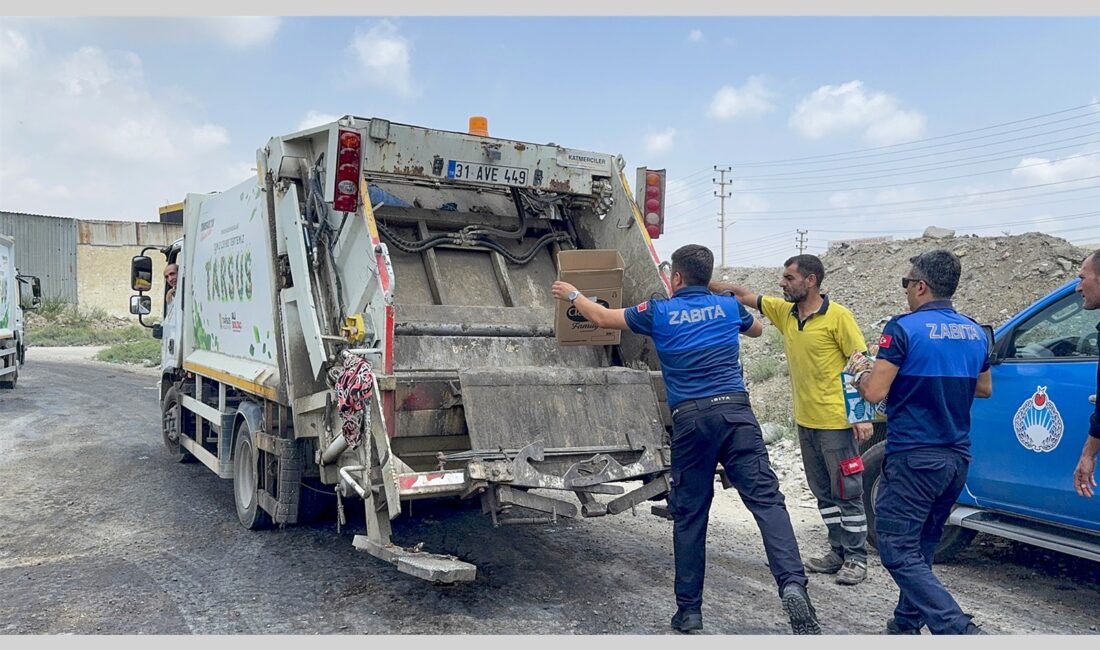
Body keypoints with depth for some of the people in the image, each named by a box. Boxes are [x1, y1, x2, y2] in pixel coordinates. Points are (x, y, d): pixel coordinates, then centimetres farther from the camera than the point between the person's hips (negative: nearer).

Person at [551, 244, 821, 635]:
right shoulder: (728, 306, 13)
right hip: (734, 411, 1)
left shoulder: (658, 312, 7)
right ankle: (792, 582, -23)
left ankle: (689, 609, 15)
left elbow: (602, 318, 20)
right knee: (765, 497, -4)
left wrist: (573, 295, 38)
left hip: (690, 418, -1)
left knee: (689, 515, 8)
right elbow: (757, 329, 36)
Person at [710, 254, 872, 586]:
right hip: (805, 421, 8)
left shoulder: (838, 316, -14)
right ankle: (838, 551, 27)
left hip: (836, 421, -7)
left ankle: (856, 558, 13)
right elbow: (743, 294, 11)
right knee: (823, 492, 16)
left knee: (847, 491, 2)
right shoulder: (784, 311, 5)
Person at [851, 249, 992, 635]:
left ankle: (958, 630, -14)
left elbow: (874, 393, -17)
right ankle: (907, 622, 30)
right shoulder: (975, 332, 9)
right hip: (958, 457, 8)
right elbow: (984, 389, 22)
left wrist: (859, 372, 2)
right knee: (921, 546, 21)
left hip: (913, 457, -8)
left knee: (897, 550, -3)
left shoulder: (904, 328, -13)